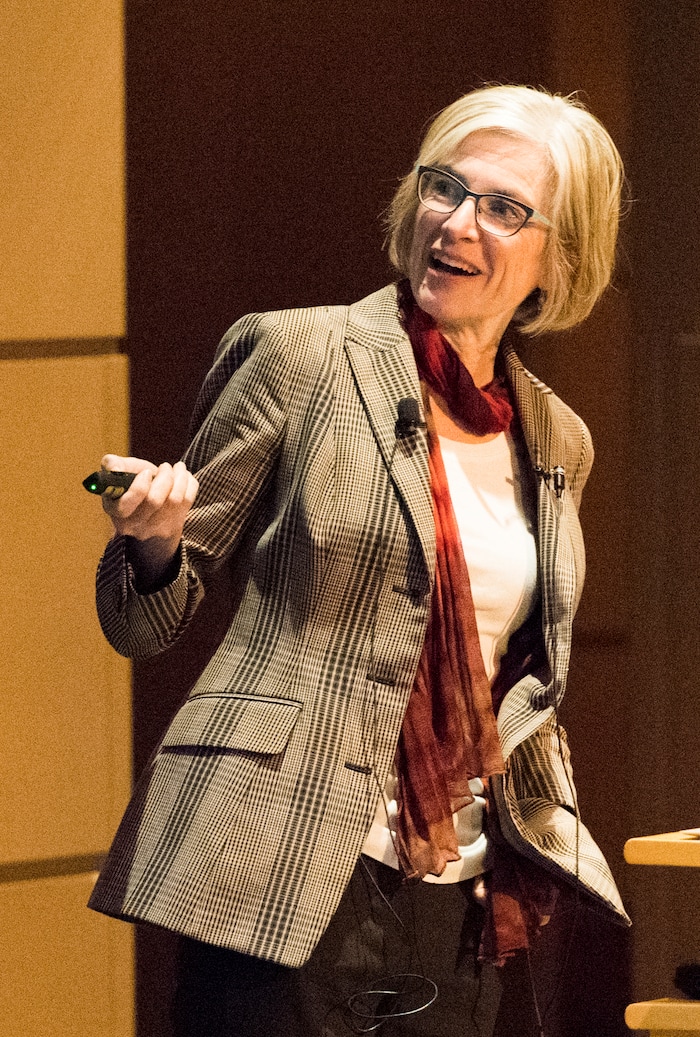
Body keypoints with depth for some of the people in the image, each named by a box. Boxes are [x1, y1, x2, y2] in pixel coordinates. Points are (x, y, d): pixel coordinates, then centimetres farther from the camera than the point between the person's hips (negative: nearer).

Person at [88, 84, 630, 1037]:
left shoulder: (558, 444, 13)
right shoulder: (301, 356, -1)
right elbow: (147, 627, 1)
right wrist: (154, 539, -20)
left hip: (460, 918, 5)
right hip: (284, 888, -5)